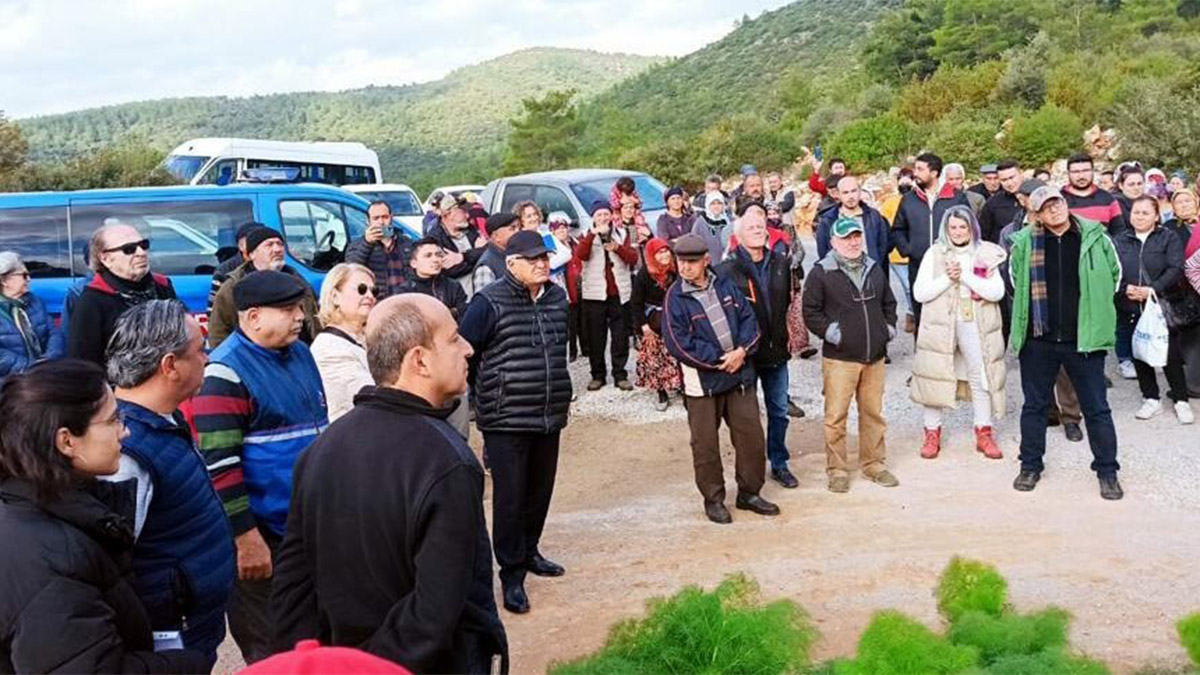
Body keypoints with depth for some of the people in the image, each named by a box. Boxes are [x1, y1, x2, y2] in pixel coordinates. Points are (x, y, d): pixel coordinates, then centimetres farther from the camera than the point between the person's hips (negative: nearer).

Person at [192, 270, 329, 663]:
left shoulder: (300, 353, 9)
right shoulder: (227, 372, -17)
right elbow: (219, 464, -21)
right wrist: (246, 538, -21)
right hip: (264, 534, -8)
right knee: (270, 653, 7)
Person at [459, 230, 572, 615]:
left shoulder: (557, 298, 9)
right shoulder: (489, 303, -11)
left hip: (549, 417, 6)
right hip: (506, 420, -6)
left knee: (540, 492, 15)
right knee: (510, 497, -2)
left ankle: (528, 551, 35)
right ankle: (512, 574, 9)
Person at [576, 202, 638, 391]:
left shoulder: (622, 234, 12)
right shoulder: (588, 236, 7)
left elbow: (633, 258, 0)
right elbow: (580, 255, -13)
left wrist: (618, 248, -18)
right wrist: (593, 233, -24)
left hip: (619, 293, 1)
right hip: (594, 293, -1)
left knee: (620, 336, 2)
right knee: (595, 336, 3)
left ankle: (620, 374, 8)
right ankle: (597, 374, 11)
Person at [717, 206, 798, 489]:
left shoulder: (781, 264, 4)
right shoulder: (727, 270, -12)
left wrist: (779, 332, 13)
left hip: (776, 351, 5)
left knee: (779, 410, 14)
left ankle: (779, 464, 29)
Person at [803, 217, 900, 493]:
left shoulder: (874, 269, 13)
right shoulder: (821, 272, -5)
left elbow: (889, 303, 25)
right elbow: (810, 311, -4)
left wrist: (889, 328, 11)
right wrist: (830, 332, -13)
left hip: (874, 356, 5)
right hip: (839, 357, -5)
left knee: (873, 413, 12)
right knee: (836, 415, -2)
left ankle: (874, 464, 26)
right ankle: (837, 470, 10)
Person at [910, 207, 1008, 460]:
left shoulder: (985, 254, 4)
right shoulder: (934, 254, 4)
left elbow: (997, 292, -6)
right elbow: (919, 292, -3)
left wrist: (964, 276, -14)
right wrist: (947, 278, -14)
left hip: (976, 324, 1)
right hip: (941, 324, 0)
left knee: (981, 377, 3)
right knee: (936, 376, 2)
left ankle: (984, 431, 16)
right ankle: (932, 431, 13)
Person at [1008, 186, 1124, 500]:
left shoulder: (1094, 237, -5)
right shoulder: (1024, 242, -4)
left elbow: (1115, 274, 10)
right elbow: (1015, 279, 14)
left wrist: (1093, 308, 9)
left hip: (1084, 338, -1)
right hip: (1038, 337, 1)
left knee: (1097, 408, 6)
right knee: (1034, 405, 12)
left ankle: (1107, 470, 20)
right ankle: (1030, 465, 26)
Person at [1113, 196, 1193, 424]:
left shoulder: (1169, 238, 2)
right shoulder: (1120, 241, 9)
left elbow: (1175, 269, -9)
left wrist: (1154, 289, -21)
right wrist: (1124, 288, -17)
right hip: (1131, 309, 3)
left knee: (1171, 355, -1)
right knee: (1139, 354, 8)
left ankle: (1181, 400, 14)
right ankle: (1151, 399, 22)